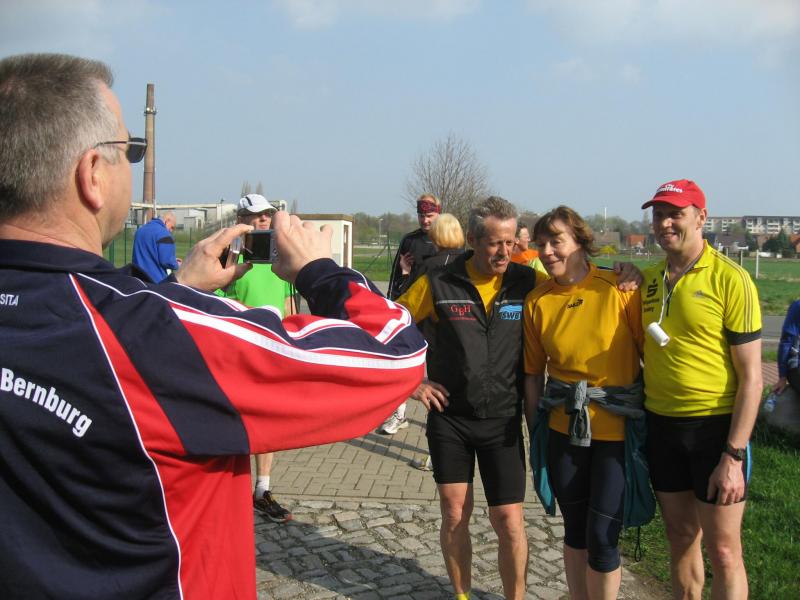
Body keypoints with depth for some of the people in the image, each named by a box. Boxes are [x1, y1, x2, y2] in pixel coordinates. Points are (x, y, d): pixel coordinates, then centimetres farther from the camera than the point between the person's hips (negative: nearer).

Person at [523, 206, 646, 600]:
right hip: (563, 430, 4)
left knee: (602, 538, -1)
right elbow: (533, 373, 7)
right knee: (575, 531, 16)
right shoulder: (537, 301, 1)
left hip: (617, 429, -3)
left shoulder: (619, 289, -10)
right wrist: (535, 431, 9)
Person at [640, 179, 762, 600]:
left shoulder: (730, 280, -11)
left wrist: (734, 455, -16)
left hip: (715, 426, -5)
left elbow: (751, 376, -11)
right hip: (660, 424, 5)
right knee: (680, 537, 17)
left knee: (723, 550, 4)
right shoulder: (647, 280, 5)